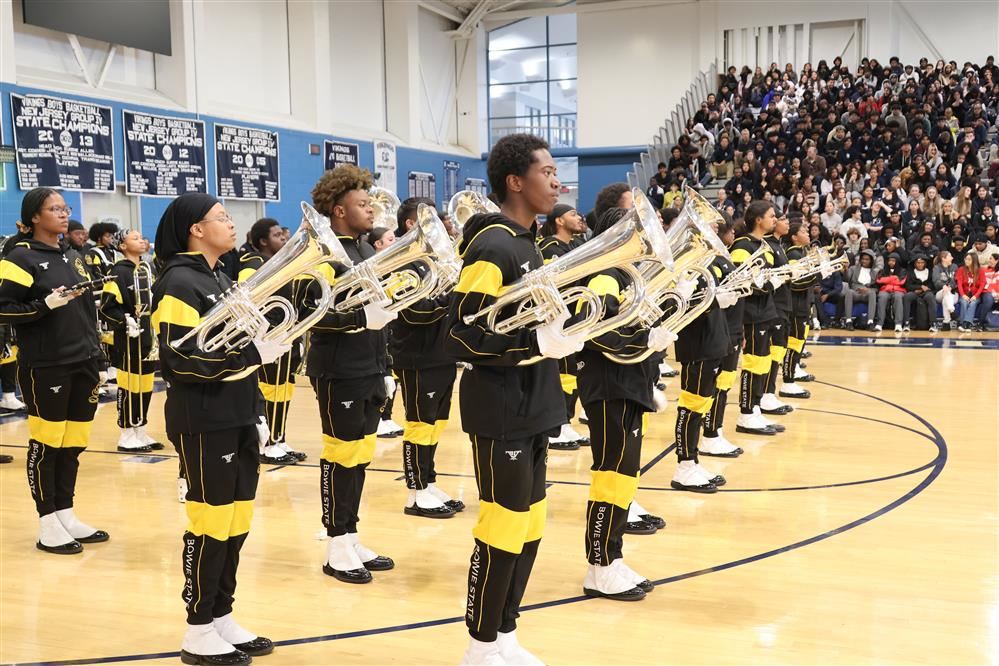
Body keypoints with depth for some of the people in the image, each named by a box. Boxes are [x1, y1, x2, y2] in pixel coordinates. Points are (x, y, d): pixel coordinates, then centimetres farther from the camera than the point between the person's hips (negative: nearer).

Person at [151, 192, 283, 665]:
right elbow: (182, 360, -20)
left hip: (238, 417, 9)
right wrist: (252, 354, -22)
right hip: (203, 423, -9)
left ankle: (222, 616, 24)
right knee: (210, 521, -1)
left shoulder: (221, 279, 16)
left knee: (236, 520, 12)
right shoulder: (179, 283, -12)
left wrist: (268, 339, 6)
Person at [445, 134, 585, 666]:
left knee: (529, 527, 14)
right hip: (502, 415, -9)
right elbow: (462, 337, -21)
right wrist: (540, 342, -25)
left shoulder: (524, 243, 13)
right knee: (504, 531, 0)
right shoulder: (492, 249, -16)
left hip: (532, 410, 9)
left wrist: (561, 324, 6)